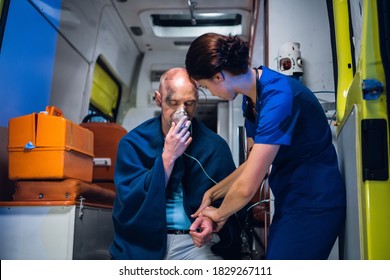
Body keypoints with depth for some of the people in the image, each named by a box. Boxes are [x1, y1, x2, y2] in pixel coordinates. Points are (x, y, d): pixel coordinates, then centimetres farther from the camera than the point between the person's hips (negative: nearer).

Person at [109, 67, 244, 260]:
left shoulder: (215, 146, -2)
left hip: (196, 242, 1)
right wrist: (168, 157, -16)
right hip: (143, 242, 0)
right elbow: (132, 204, -9)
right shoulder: (133, 142, -2)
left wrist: (212, 221, -15)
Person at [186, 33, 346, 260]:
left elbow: (246, 187, -24)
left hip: (312, 205, -8)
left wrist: (220, 214, -6)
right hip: (290, 202, 9)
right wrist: (212, 194, 5)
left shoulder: (278, 96, -25)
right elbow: (253, 164, 11)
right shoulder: (252, 97, 3)